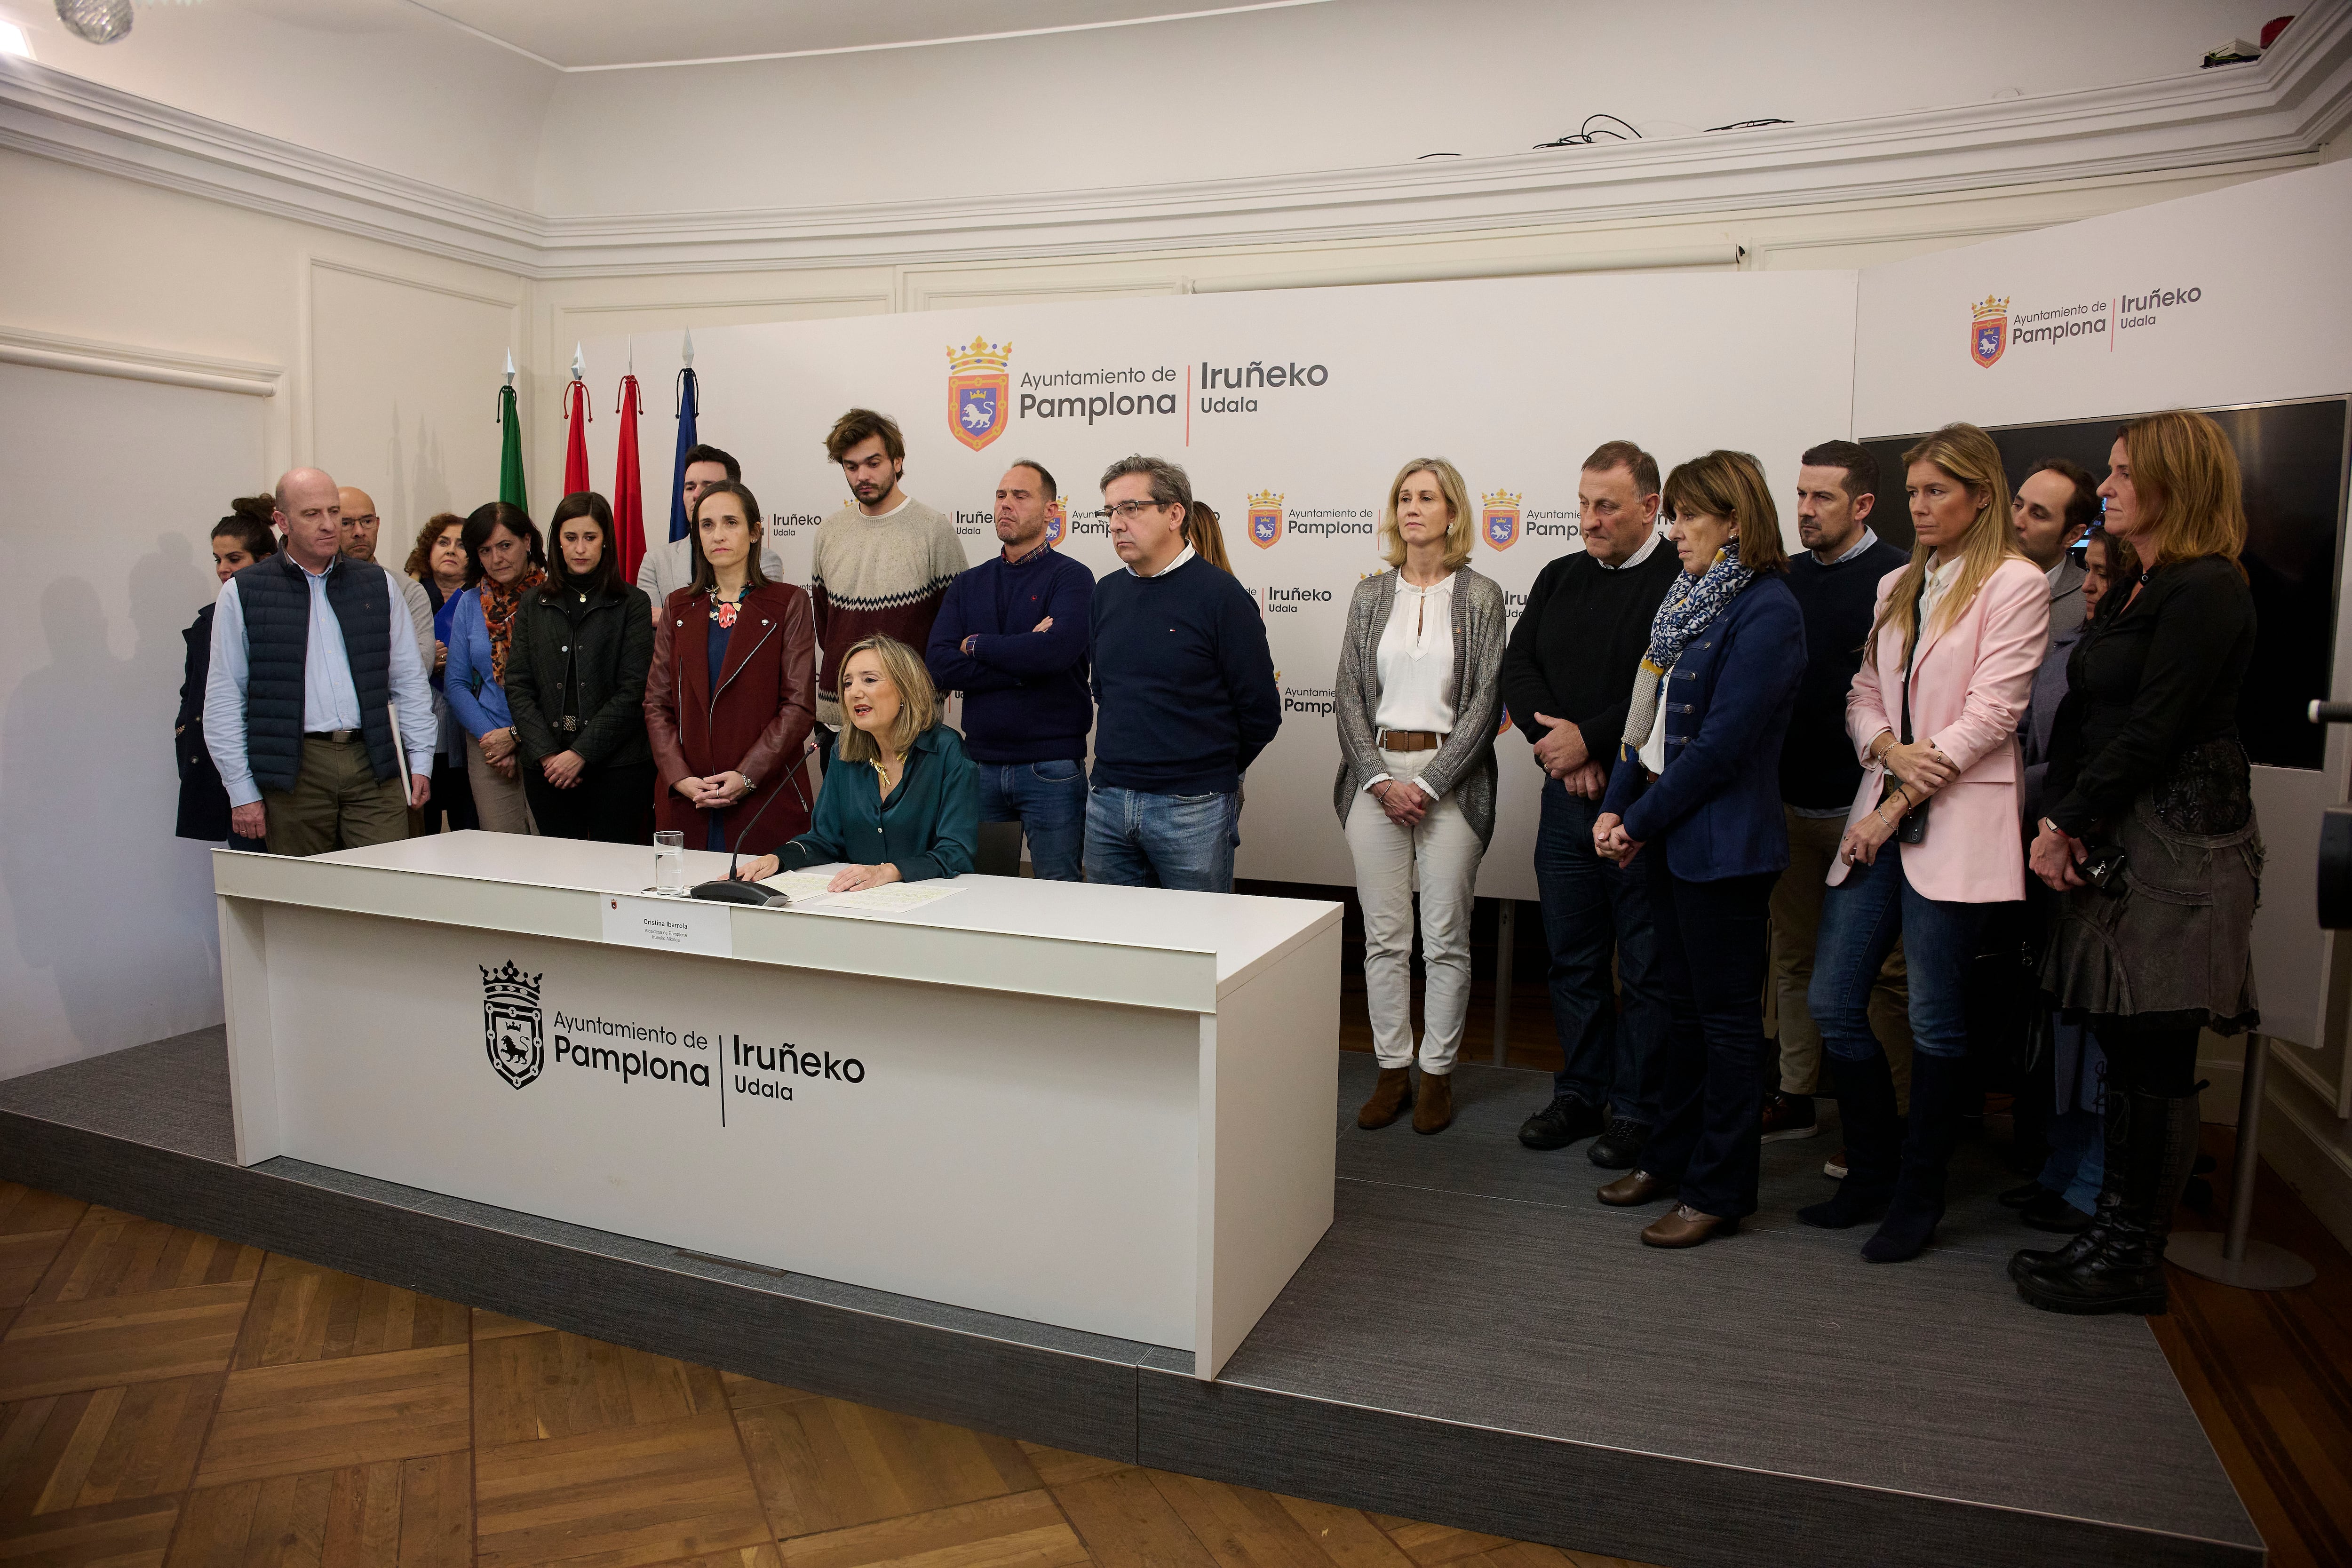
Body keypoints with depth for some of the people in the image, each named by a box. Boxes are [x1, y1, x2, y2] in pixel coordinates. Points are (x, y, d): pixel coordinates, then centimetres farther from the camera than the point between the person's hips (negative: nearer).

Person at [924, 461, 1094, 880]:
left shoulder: (1070, 577, -2)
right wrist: (1025, 661, -12)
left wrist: (977, 645, -7)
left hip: (1051, 768, -4)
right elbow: (939, 666, -2)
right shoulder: (967, 584, 12)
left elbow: (1058, 649, -21)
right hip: (980, 763, 4)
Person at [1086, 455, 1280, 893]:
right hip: (1107, 803, 5)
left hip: (1192, 809, -5)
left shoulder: (1220, 595, -9)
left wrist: (1215, 771, 7)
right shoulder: (1106, 593, 9)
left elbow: (1261, 712, -6)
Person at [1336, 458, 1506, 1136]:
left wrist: (1428, 784, -11)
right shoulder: (1370, 596, 9)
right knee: (1384, 937, 6)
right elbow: (1349, 695, 6)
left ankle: (1437, 1073, 16)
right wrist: (1381, 780, -7)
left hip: (1450, 779, -2)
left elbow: (1485, 702, -4)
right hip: (1375, 777, 3)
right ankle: (1392, 1071, 17)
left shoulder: (1480, 596, 1)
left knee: (1445, 939, 3)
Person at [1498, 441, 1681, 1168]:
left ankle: (1635, 1109, 17)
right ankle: (1581, 1092, 29)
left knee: (1645, 966, 4)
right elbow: (1518, 666, 7)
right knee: (1572, 957, 15)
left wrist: (1589, 739, -15)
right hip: (1567, 799, 6)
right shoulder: (1560, 579, 13)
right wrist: (1556, 739, -8)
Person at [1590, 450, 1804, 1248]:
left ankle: (1720, 1190, 14)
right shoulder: (1691, 600, 13)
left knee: (1727, 1014, 2)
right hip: (1671, 837, 9)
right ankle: (1671, 1156, 30)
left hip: (1723, 842, -9)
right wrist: (1616, 806, 2)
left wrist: (1641, 821, -13)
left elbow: (1723, 743, -20)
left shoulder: (1766, 610, -15)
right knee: (1685, 1002, 17)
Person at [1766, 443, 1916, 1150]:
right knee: (1793, 959, 13)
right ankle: (1796, 1095, 25)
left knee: (1879, 967, 3)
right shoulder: (1787, 576, 11)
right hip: (1791, 801, 6)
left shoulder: (1898, 579, -7)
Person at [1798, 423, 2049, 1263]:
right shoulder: (1896, 588, 18)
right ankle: (1871, 1172, 22)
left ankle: (1917, 1198, 17)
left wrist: (1899, 805, -12)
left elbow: (1990, 714, -11)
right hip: (1879, 817, 6)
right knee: (1832, 1005, 4)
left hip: (1954, 825, -6)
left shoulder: (2015, 585, -3)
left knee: (1936, 1022, 2)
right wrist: (1889, 750, -8)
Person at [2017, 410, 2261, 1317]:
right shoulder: (2132, 592, 18)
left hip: (2177, 848, -9)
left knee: (2153, 1058, -1)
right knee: (2122, 1047, 11)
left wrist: (2067, 823, -10)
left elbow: (2150, 732, -17)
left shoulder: (2206, 591, -11)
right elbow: (2078, 715, 11)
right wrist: (2061, 821, -1)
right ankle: (2115, 1234, 20)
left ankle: (2133, 1262, 9)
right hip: (2117, 841, 9)